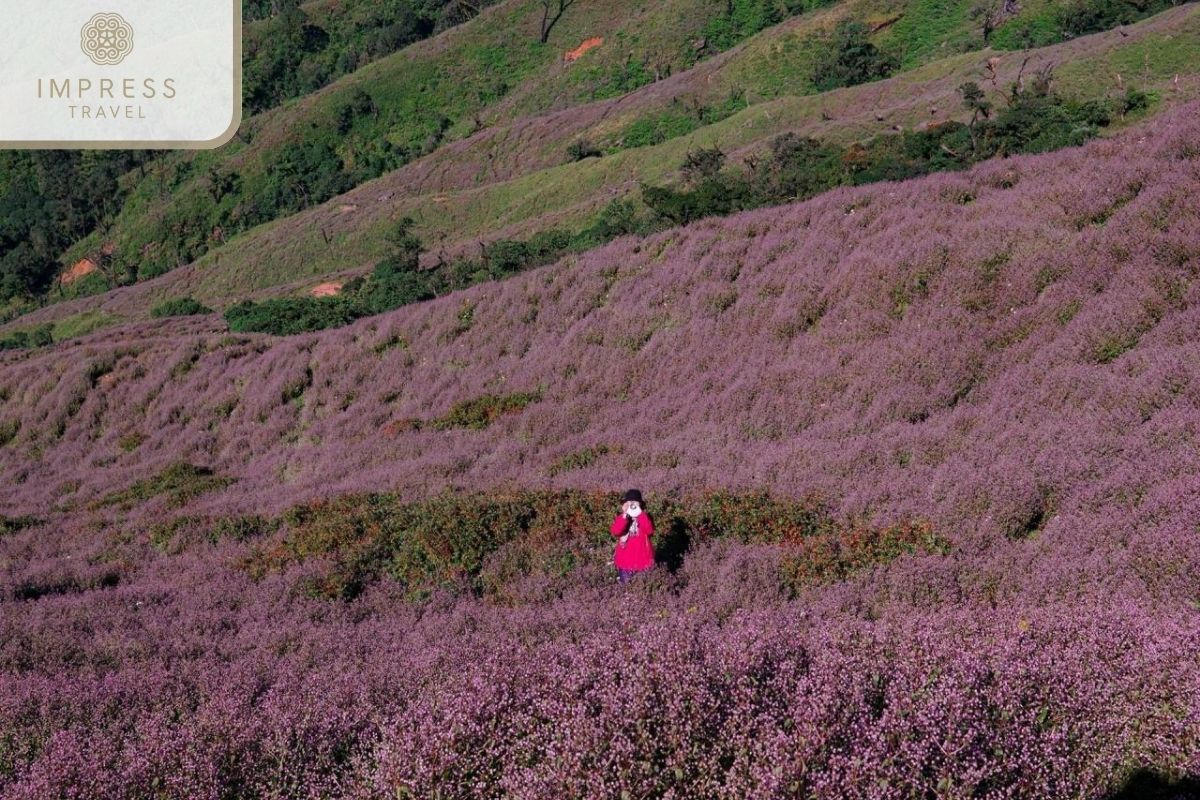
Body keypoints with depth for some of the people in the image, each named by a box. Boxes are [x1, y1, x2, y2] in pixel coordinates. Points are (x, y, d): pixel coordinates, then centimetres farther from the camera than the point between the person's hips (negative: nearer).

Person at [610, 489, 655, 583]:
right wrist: (625, 516, -26)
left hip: (642, 557, -1)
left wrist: (640, 515, -26)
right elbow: (615, 532, -21)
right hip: (625, 558, 1)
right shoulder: (621, 518, -2)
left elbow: (650, 531, -23)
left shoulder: (644, 517, -4)